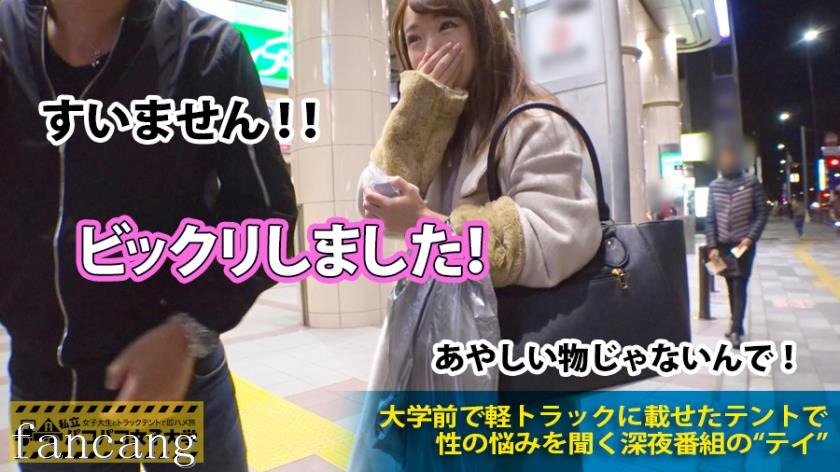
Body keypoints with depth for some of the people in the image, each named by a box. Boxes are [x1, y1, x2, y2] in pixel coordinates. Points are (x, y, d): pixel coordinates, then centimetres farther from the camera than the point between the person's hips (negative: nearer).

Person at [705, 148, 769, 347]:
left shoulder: (751, 182, -2)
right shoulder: (714, 186, 4)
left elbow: (763, 212, -2)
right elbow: (710, 218, 5)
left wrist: (751, 237, -14)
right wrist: (712, 246, -1)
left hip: (744, 244, -3)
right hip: (723, 245, 3)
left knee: (739, 286, -5)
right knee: (731, 286, 11)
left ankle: (736, 330, -3)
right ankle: (737, 325, 23)